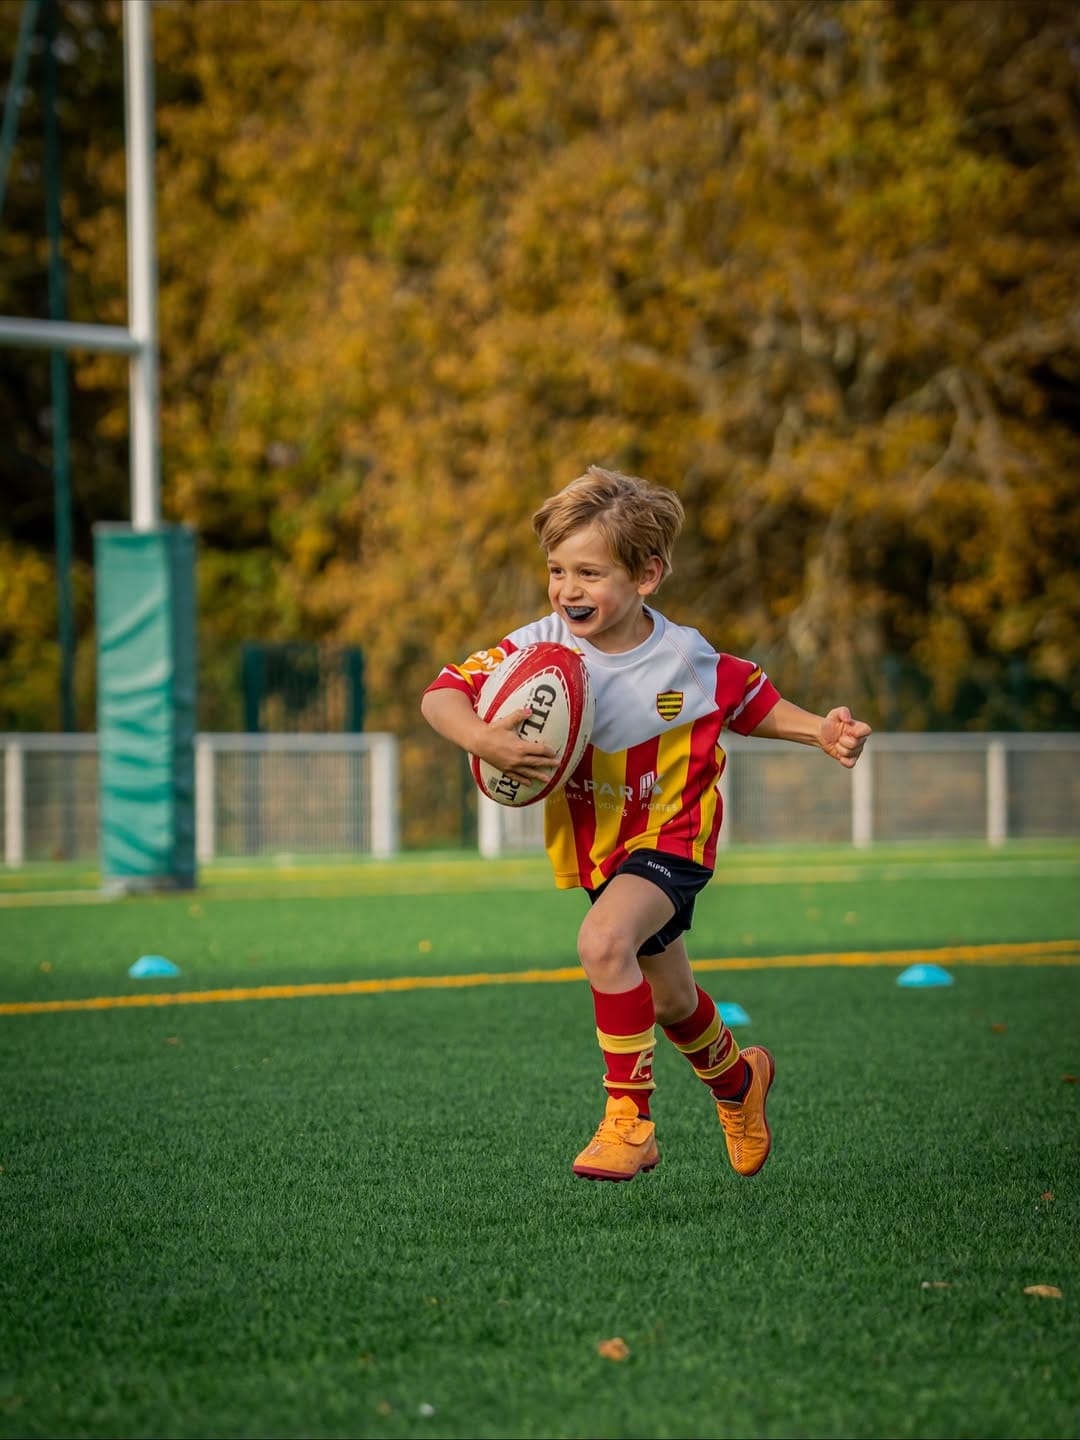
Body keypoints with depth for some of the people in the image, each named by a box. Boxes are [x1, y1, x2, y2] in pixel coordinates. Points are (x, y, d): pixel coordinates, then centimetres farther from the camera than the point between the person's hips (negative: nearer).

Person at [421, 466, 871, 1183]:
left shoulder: (686, 660, -18)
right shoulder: (538, 649, -17)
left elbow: (755, 701, 0)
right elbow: (441, 695, -22)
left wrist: (821, 732, -16)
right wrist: (481, 740, -42)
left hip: (671, 834, -4)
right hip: (596, 846, 4)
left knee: (603, 941, -32)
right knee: (671, 1000, 22)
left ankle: (629, 1118, -21)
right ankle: (736, 1078, 54)